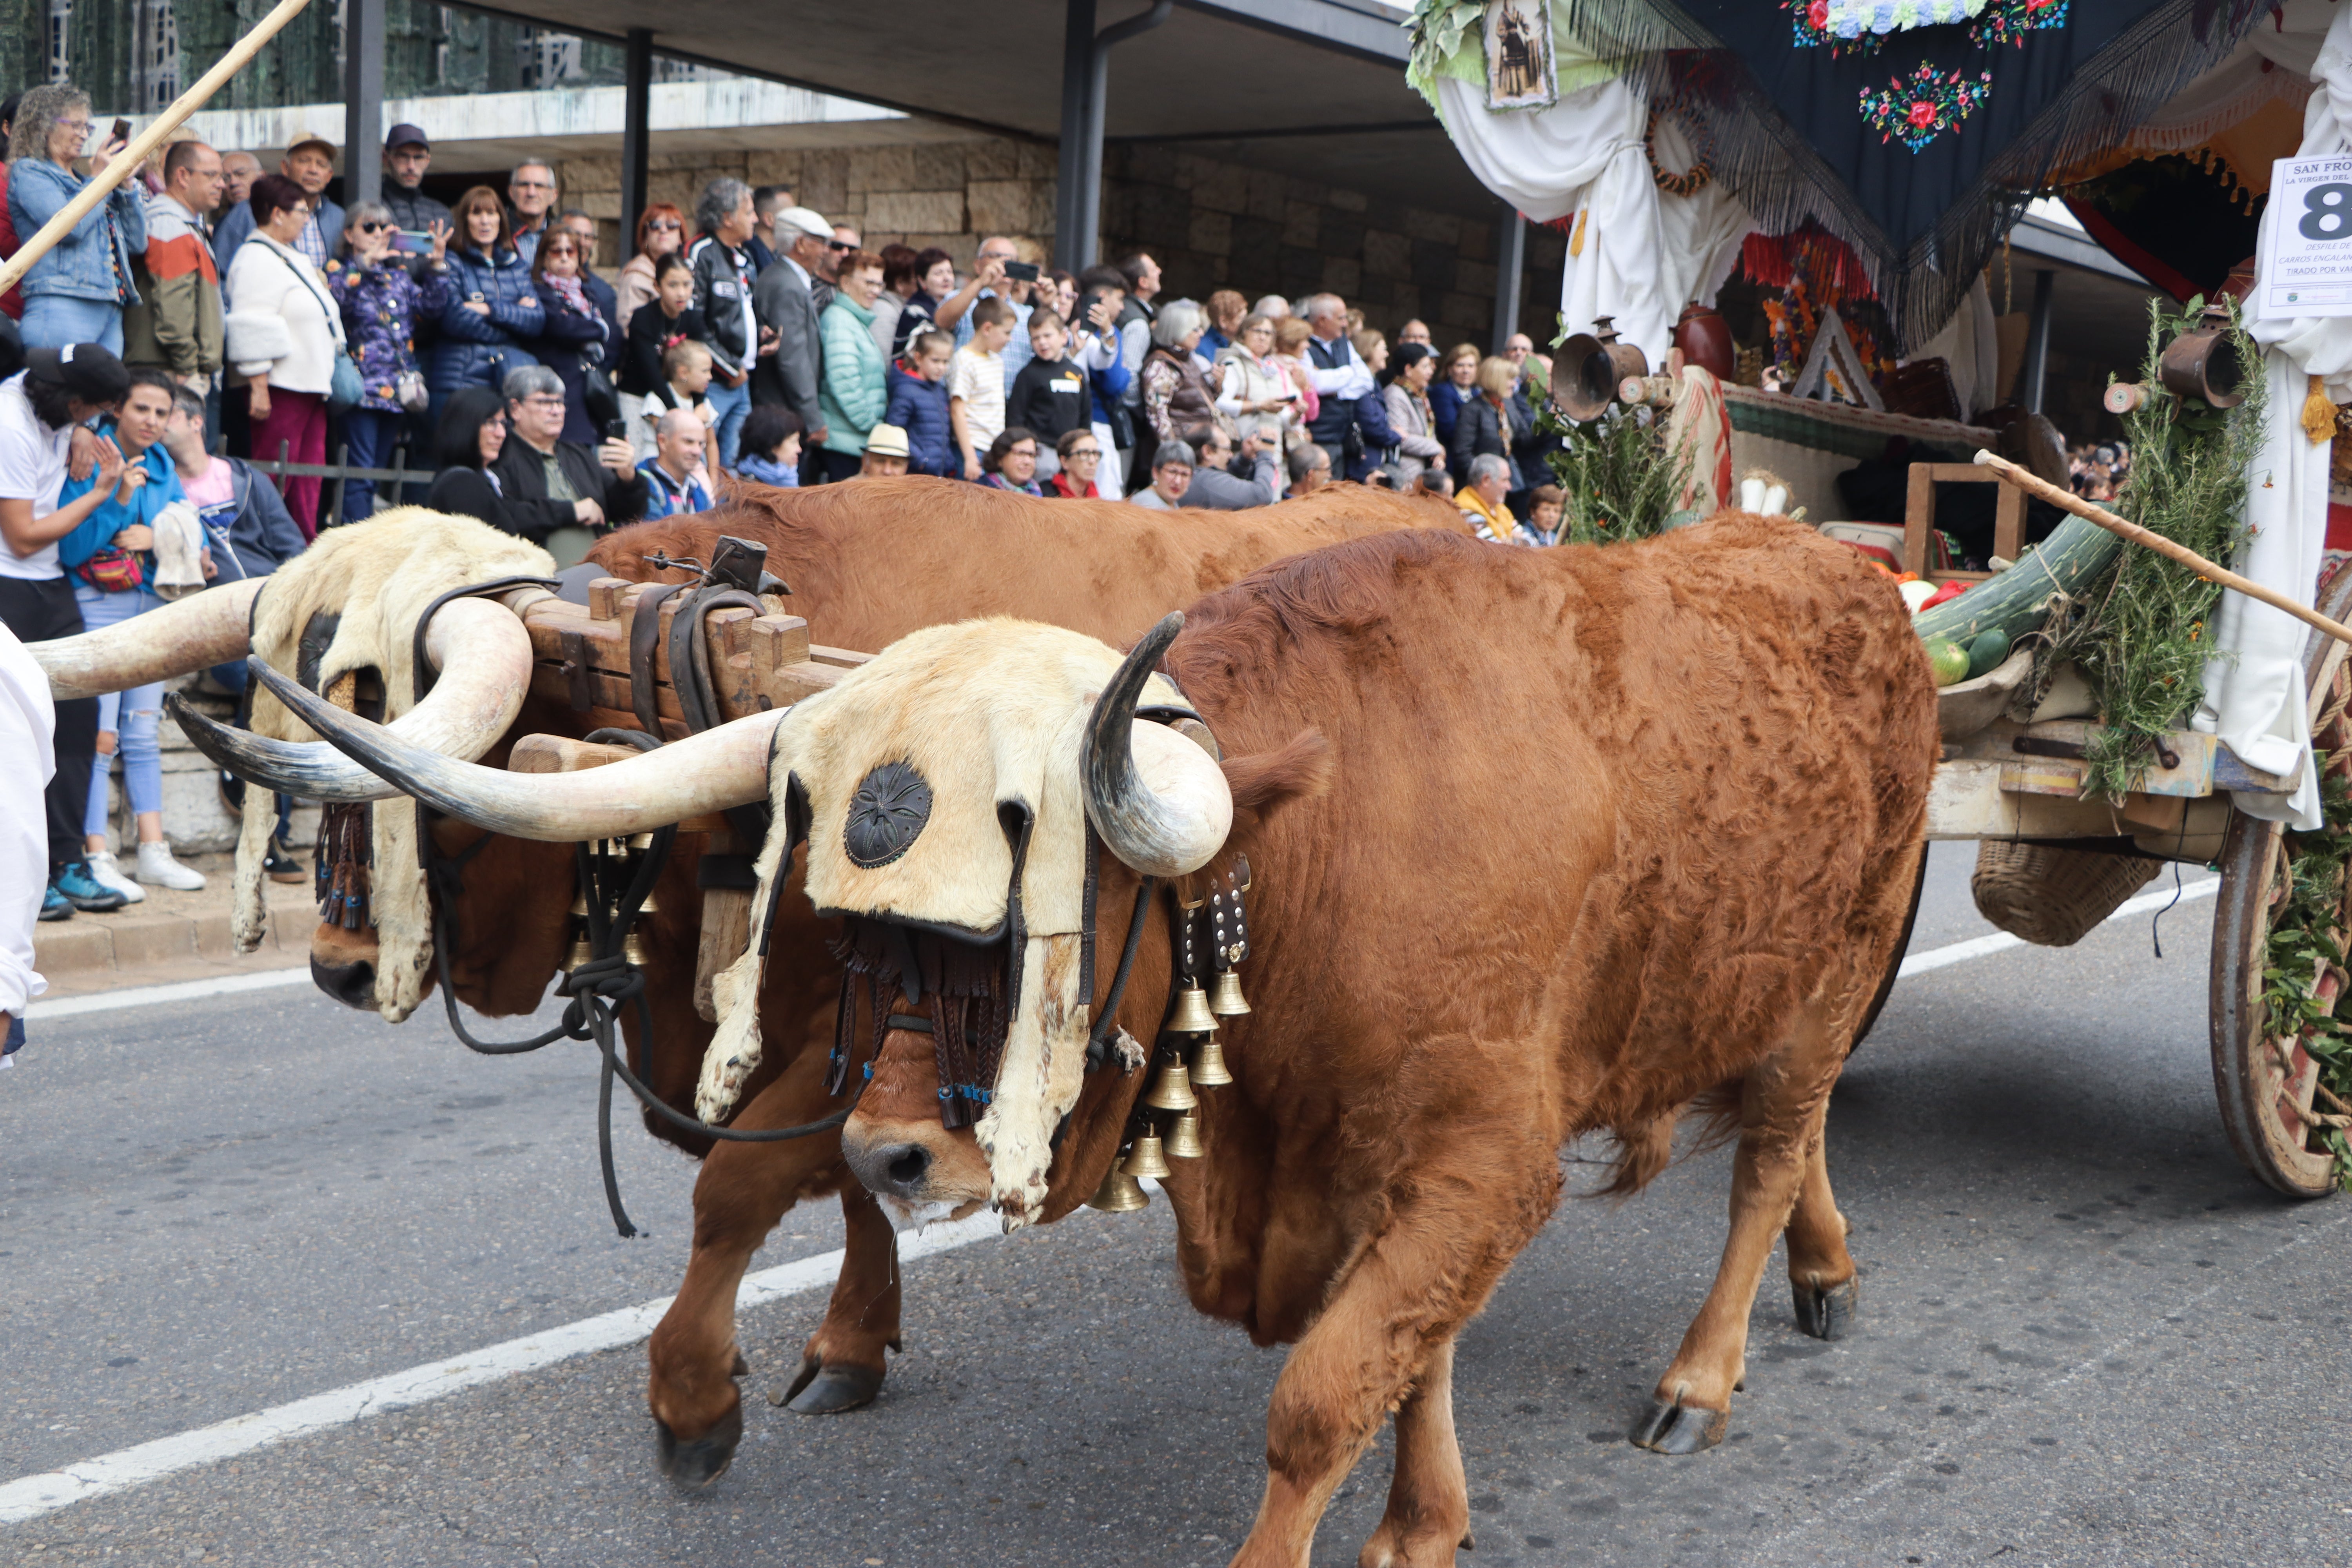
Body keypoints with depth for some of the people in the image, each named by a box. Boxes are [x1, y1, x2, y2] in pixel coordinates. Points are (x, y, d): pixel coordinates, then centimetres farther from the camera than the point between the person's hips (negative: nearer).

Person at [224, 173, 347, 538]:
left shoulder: (295, 261, 22)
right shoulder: (256, 259, -10)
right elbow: (251, 329, -17)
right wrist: (258, 388, -22)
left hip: (311, 385, 10)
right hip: (280, 386, -10)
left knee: (308, 480, 9)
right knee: (275, 481, -8)